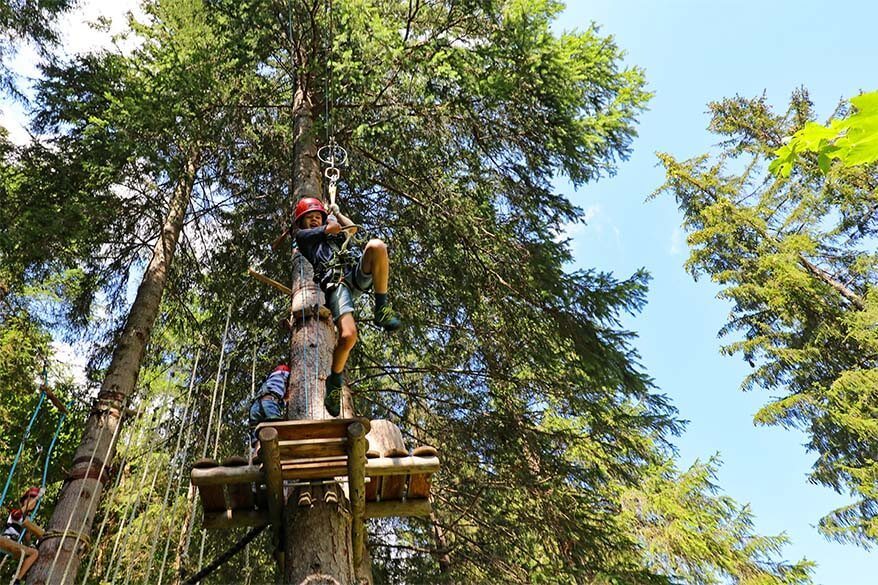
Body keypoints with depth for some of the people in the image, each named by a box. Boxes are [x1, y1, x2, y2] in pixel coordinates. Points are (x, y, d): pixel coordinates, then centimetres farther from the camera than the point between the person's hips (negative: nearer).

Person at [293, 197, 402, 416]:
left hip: (357, 273, 5)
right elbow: (334, 228, 12)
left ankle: (382, 308, -21)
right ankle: (335, 381, -2)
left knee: (376, 246, -29)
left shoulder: (330, 235, 40)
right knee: (348, 336, -28)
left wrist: (336, 213, 45)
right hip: (336, 283, -5)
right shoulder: (302, 235, 20)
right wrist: (331, 220, 33)